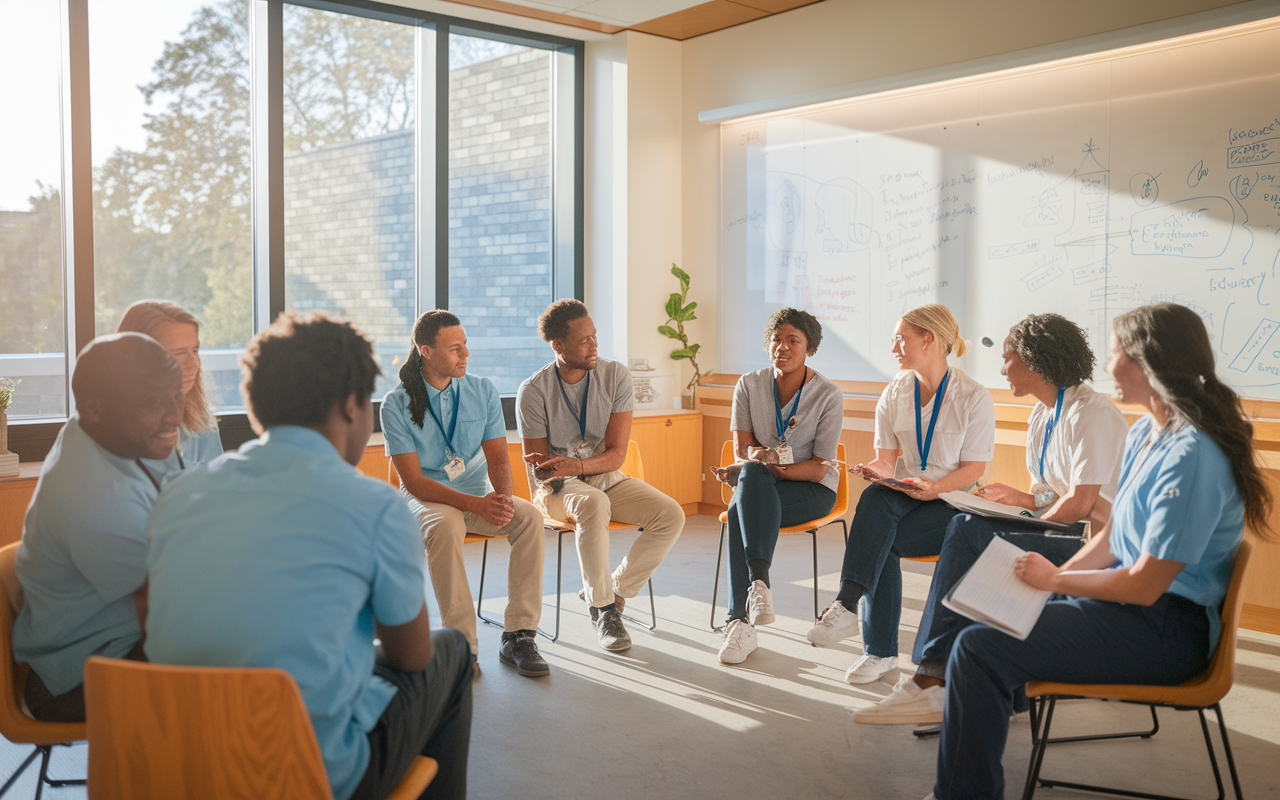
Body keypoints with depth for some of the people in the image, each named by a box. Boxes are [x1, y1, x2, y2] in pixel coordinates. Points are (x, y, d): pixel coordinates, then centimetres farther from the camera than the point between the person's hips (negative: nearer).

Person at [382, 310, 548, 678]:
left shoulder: (483, 391, 1)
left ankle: (518, 636, -23)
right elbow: (414, 481, -15)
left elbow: (498, 457, -1)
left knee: (530, 517, -26)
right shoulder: (397, 404, -10)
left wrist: (503, 497, -25)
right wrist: (477, 505, -29)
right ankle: (462, 643, -28)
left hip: (479, 496, 3)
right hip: (426, 499, -3)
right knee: (445, 528, -38)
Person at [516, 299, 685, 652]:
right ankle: (602, 608, -20)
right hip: (558, 489, -3)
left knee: (671, 515, -21)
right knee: (593, 505, -38)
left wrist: (576, 466, -30)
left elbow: (616, 454, -11)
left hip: (608, 478, 3)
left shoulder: (615, 376, -7)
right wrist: (556, 473, -31)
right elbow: (540, 470, -7)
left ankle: (613, 592, -4)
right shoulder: (533, 391, -11)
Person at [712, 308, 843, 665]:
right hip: (759, 488, 3)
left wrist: (769, 466, -23)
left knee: (740, 511, -33)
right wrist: (764, 458, -23)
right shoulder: (749, 386, 2)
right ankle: (758, 581, -43)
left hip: (812, 492, -3)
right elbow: (742, 448, -1)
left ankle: (741, 620, -36)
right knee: (751, 475, -35)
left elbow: (819, 468, -10)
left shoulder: (828, 395, -7)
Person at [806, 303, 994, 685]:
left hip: (953, 501, -3)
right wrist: (876, 470, -18)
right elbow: (887, 458, 6)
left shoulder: (974, 397, -6)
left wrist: (935, 487, -25)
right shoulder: (894, 393, 8)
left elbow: (974, 468, -7)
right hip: (903, 495, 4)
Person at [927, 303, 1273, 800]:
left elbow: (1144, 586, -24)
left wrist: (1055, 579, -11)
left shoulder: (1192, 457, -25)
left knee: (978, 648, -19)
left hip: (1167, 633, -10)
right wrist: (1050, 578, -1)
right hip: (1127, 598, 10)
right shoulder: (1144, 434, 6)